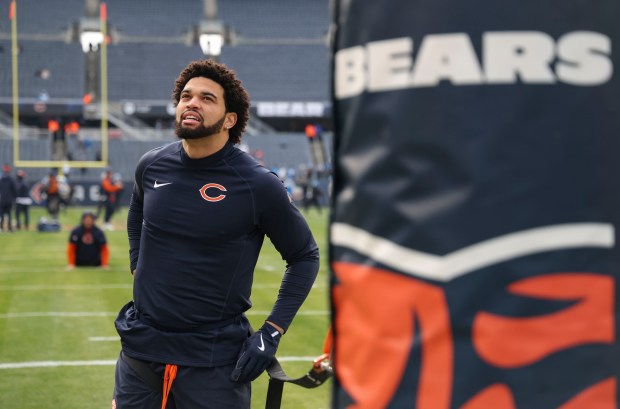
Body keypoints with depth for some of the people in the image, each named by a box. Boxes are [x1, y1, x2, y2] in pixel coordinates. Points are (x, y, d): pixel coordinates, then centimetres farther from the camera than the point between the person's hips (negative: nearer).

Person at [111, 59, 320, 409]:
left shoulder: (259, 185, -12)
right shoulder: (151, 166, 1)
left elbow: (305, 256, -2)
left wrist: (271, 334, -9)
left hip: (216, 362, -4)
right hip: (140, 350, 4)